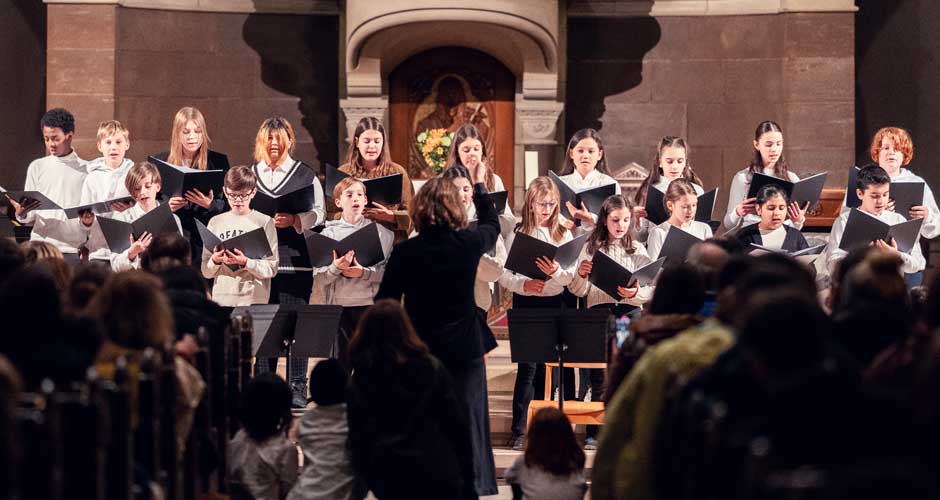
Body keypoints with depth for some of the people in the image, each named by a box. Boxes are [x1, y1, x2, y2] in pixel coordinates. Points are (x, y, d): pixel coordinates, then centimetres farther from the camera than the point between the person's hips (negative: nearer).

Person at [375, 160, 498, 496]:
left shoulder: (405, 252, -10)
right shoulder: (468, 244, -8)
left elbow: (385, 303, -7)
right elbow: (492, 226, 16)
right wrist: (479, 186, 29)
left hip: (419, 350, 0)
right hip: (464, 351, 0)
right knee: (467, 424, 6)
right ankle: (475, 484, 7)